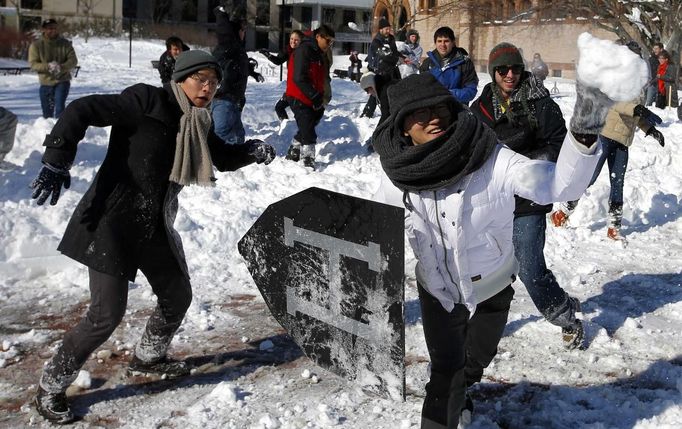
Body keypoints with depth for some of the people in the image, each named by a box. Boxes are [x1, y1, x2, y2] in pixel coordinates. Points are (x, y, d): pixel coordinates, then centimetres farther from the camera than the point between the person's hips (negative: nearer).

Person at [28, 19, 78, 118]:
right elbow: (33, 64, -9)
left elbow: (73, 60, -7)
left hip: (62, 81, -1)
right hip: (46, 83, 1)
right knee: (47, 113, 11)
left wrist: (62, 67, -27)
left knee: (59, 108, -21)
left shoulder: (65, 43, 0)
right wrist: (48, 67, -28)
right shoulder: (36, 45, -3)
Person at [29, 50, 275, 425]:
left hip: (154, 226, 8)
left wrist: (251, 151, 0)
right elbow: (81, 111, -18)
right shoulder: (146, 102, -15)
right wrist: (57, 161, -23)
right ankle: (51, 387, 14)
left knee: (178, 296, 17)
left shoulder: (196, 123, 8)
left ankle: (148, 357, 46)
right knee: (106, 315, -7)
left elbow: (222, 157, 20)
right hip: (112, 223, -8)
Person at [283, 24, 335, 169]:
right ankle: (308, 161, -10)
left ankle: (292, 154, 29)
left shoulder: (322, 54, 14)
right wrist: (315, 96, -21)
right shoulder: (304, 50, -17)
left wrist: (321, 97, 9)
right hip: (299, 98, -9)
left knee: (307, 128, 15)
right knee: (308, 131, -13)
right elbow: (299, 78, -23)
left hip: (314, 100, 9)